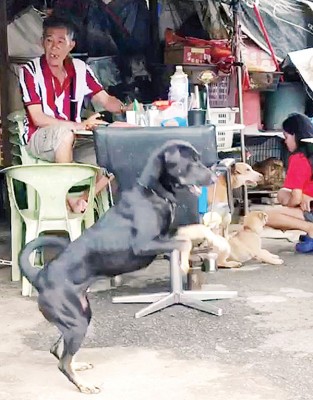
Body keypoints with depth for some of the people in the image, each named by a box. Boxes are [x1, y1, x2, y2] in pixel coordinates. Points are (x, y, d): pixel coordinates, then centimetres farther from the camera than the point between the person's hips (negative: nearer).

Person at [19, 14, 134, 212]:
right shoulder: (30, 70, -12)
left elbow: (105, 99, 2)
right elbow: (37, 118, -18)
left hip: (73, 142, 5)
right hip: (40, 140, -5)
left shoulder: (80, 69, 2)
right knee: (65, 132, -39)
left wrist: (125, 108, -22)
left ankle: (82, 200, -10)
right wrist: (79, 126, -28)